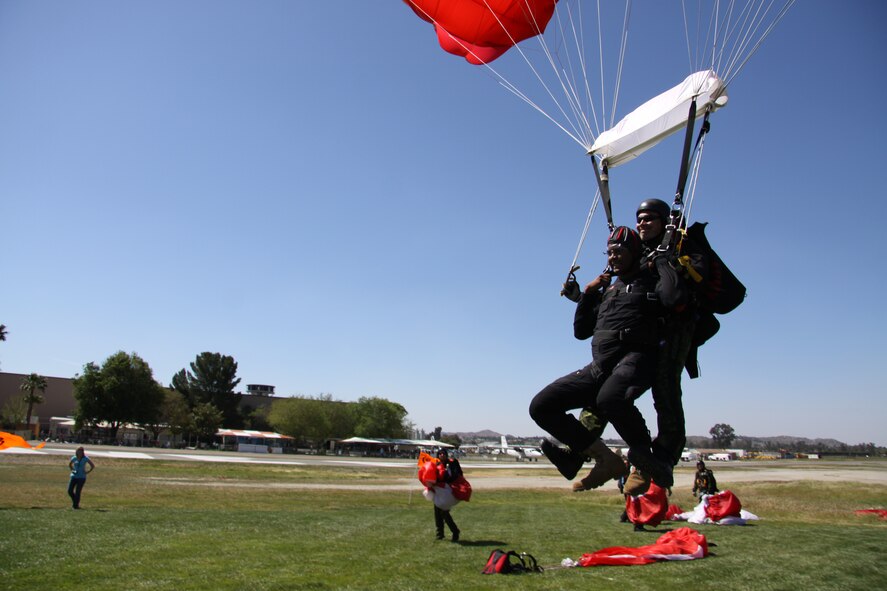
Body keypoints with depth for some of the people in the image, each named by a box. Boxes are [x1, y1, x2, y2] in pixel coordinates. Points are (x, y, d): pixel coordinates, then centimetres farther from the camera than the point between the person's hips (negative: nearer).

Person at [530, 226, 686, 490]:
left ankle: (647, 457, -16)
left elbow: (674, 297, -13)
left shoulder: (651, 282, 12)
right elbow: (581, 331, 28)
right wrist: (587, 293, 20)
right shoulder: (606, 291, 29)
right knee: (541, 406, -7)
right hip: (599, 366, 7)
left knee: (611, 398, -42)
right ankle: (606, 460, -5)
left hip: (636, 358, -7)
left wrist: (661, 260, 3)